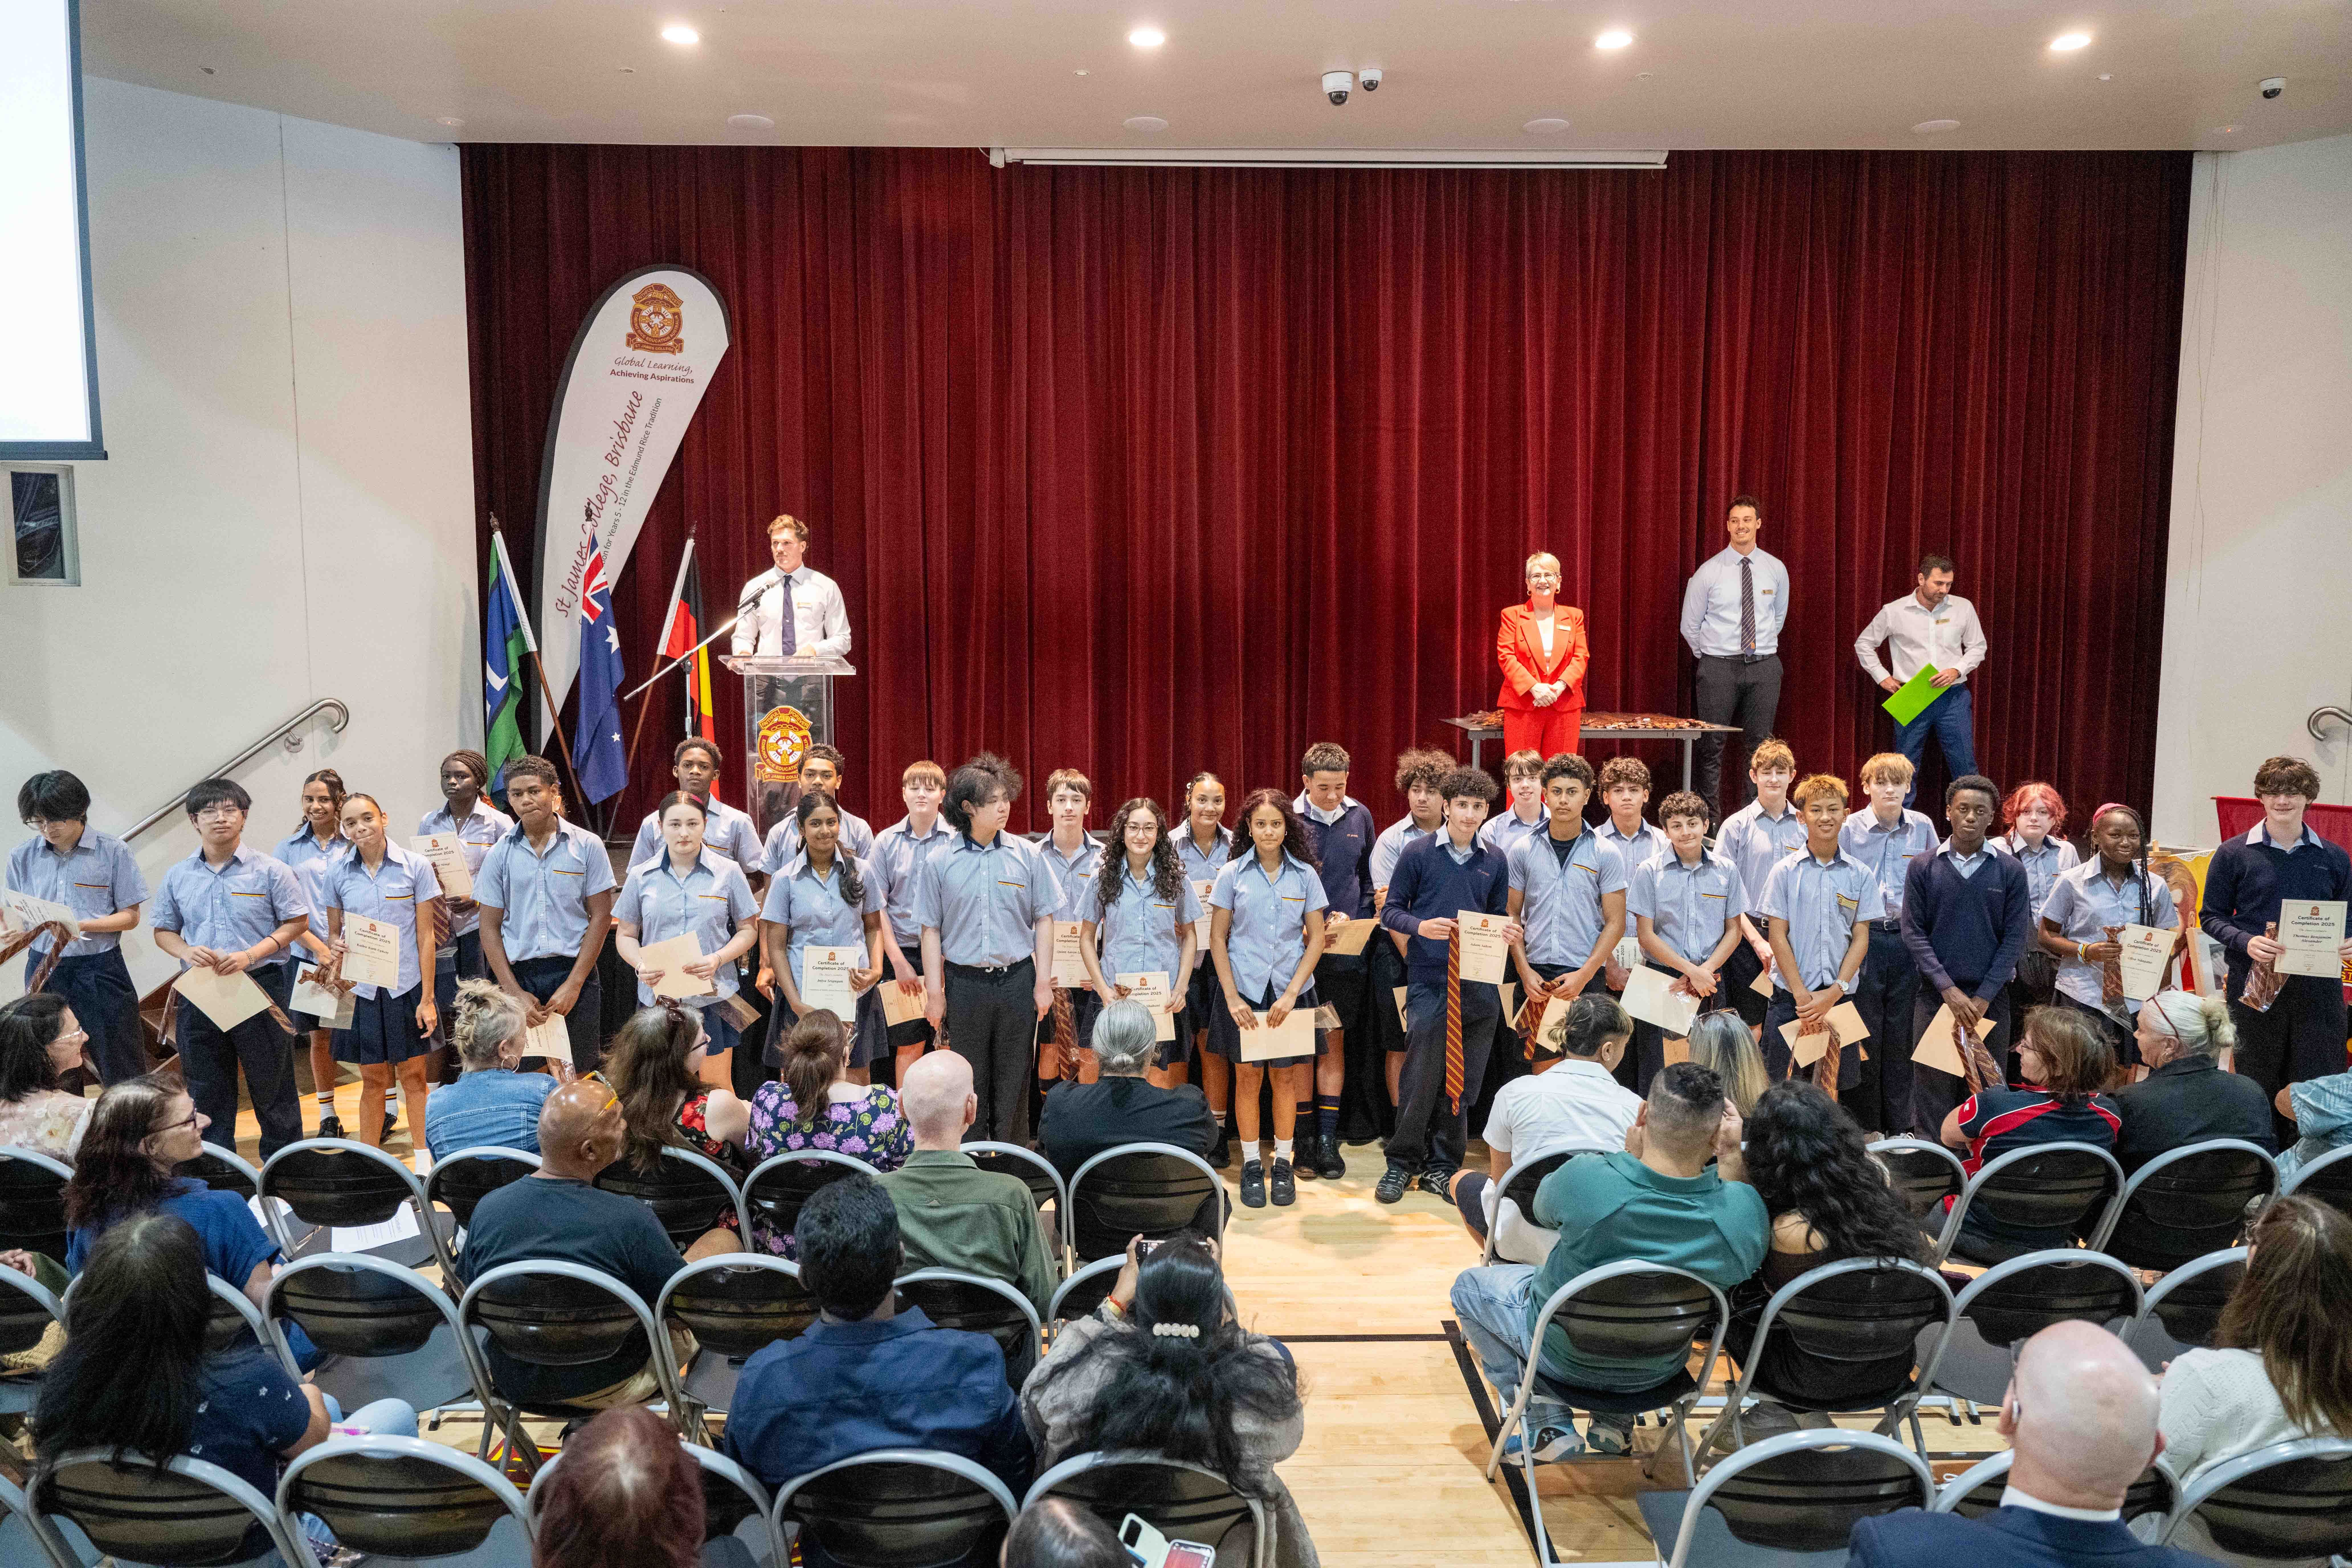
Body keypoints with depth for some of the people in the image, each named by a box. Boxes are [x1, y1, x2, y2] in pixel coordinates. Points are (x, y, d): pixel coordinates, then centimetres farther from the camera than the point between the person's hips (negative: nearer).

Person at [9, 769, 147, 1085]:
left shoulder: (112, 851, -4)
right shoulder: (22, 857, 5)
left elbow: (130, 916, -3)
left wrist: (82, 925, -18)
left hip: (100, 969, -3)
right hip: (44, 968, 3)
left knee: (123, 1074, 0)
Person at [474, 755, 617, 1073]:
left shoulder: (588, 846, 0)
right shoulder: (500, 854, 6)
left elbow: (601, 917, -1)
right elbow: (490, 928, 6)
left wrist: (573, 985, -8)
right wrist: (515, 993, -4)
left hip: (574, 974, -2)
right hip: (518, 976, 2)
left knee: (581, 1076, 0)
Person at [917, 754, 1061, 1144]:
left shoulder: (1027, 856, 1)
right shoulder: (940, 862, -1)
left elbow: (1043, 921, 5)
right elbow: (932, 930, 3)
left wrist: (1043, 981, 0)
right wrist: (934, 991, 0)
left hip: (1017, 979, 0)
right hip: (964, 982, 0)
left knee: (1013, 1080, 7)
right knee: (969, 1079, 8)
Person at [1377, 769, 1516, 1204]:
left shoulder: (1494, 862, 11)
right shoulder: (1419, 855, 0)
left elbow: (1501, 917, 16)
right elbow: (1391, 910, 1)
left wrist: (1511, 932, -6)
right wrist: (1421, 926, -17)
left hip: (1479, 984, 4)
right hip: (1429, 983, -4)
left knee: (1463, 1082, 7)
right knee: (1423, 1075, -6)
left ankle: (1442, 1166, 19)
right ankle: (1401, 1163, 9)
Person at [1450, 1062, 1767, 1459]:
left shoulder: (1583, 1181, -36)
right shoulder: (1746, 1215, -29)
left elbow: (1543, 1210, -9)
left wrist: (1630, 1155, -11)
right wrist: (1733, 1156, -12)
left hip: (1564, 1355, -3)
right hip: (1659, 1370, 3)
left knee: (1469, 1285, 23)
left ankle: (1548, 1426, 13)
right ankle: (1616, 1422, 30)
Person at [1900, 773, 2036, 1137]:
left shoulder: (2011, 871, 3)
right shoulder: (1923, 868, 3)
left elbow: (2016, 938, 0)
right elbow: (1913, 933, -1)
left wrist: (1984, 998, -8)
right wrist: (1949, 989, -10)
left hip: (1991, 1000, 0)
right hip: (1934, 997, 0)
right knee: (1932, 1088, 1)